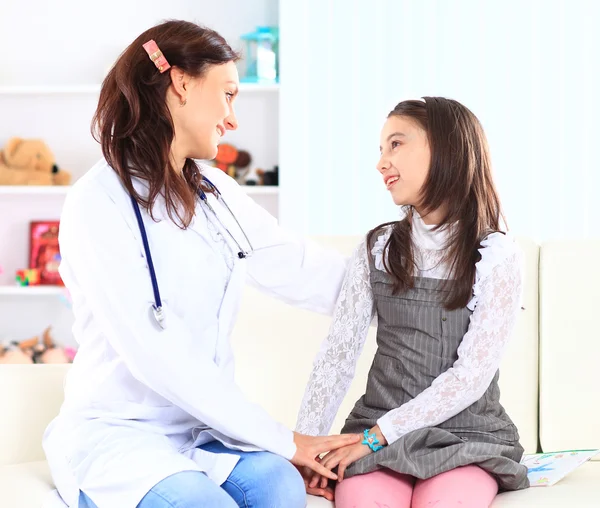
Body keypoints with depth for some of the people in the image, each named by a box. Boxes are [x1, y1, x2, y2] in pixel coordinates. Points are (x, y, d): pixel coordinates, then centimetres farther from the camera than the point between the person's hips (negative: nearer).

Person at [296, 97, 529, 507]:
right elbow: (338, 353, 3)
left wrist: (374, 436, -15)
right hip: (379, 436, 2)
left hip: (467, 441, -1)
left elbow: (471, 377, -11)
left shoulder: (498, 257, -4)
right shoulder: (378, 249, 7)